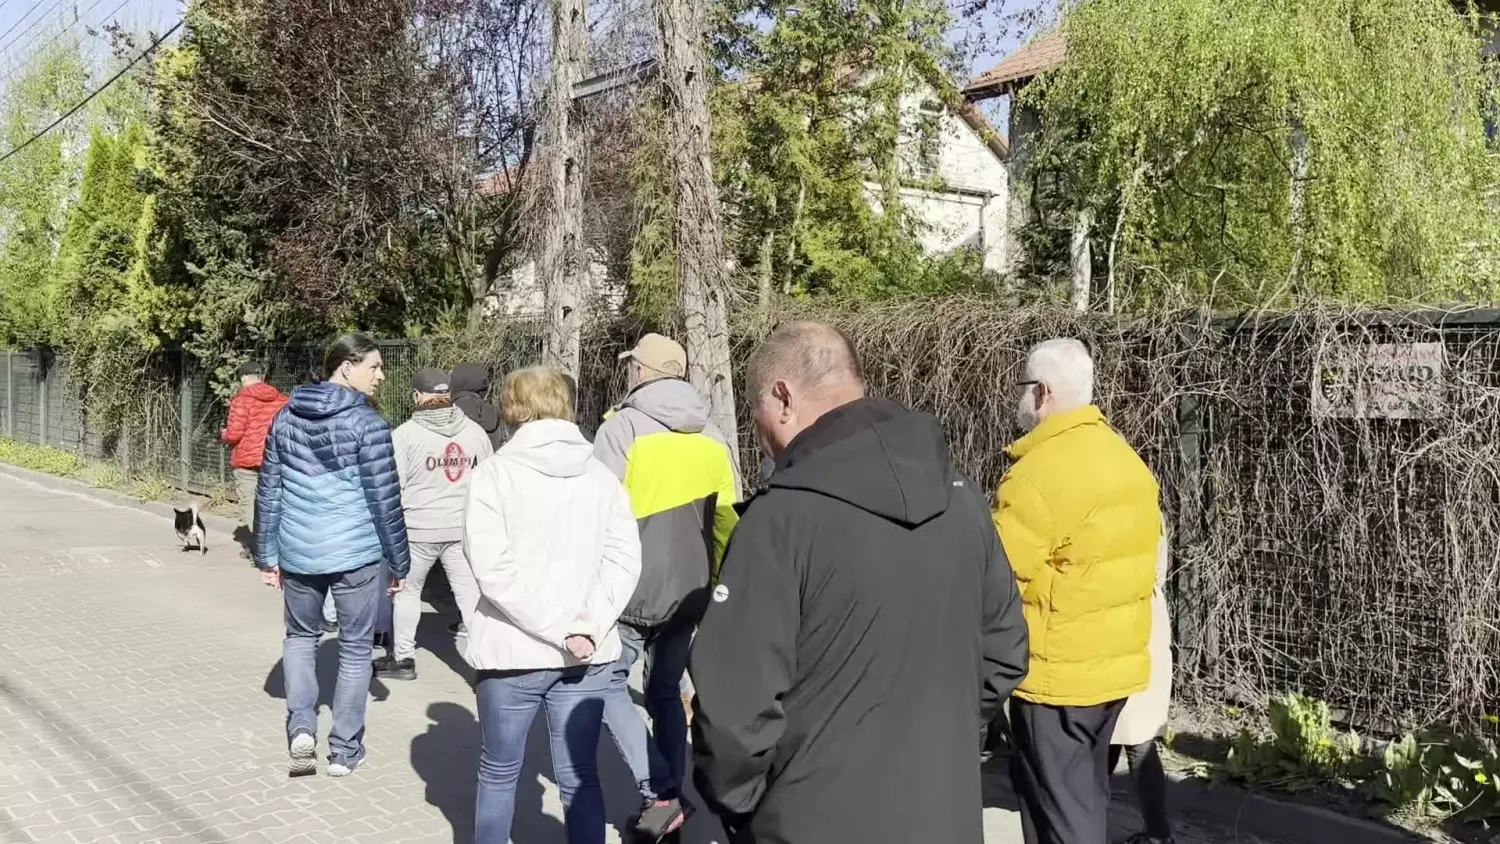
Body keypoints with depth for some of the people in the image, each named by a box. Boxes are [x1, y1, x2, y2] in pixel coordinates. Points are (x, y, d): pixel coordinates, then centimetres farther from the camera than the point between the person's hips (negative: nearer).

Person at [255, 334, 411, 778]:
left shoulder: (286, 417, 5)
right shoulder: (366, 422, -12)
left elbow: (269, 492, 9)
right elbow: (385, 499, -11)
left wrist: (268, 554, 18)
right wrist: (399, 561, -1)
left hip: (298, 552, 4)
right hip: (357, 553, -4)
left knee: (300, 636, 24)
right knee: (355, 648, 10)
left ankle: (301, 727, 9)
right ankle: (345, 750, 16)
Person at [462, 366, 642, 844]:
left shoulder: (496, 472, -6)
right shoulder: (601, 476, 5)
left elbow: (492, 568, -16)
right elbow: (625, 559, -5)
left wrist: (562, 630, -15)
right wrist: (588, 625, -12)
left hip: (514, 651, -3)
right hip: (587, 655, 3)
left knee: (499, 775, 15)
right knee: (580, 777, 9)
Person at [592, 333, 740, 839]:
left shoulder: (622, 427, -9)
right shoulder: (711, 437, 7)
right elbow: (728, 522, 10)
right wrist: (714, 585, 18)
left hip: (634, 589, -5)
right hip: (690, 590, 6)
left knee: (607, 685, 7)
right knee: (666, 692, 17)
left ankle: (658, 795, -2)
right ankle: (671, 800, 20)